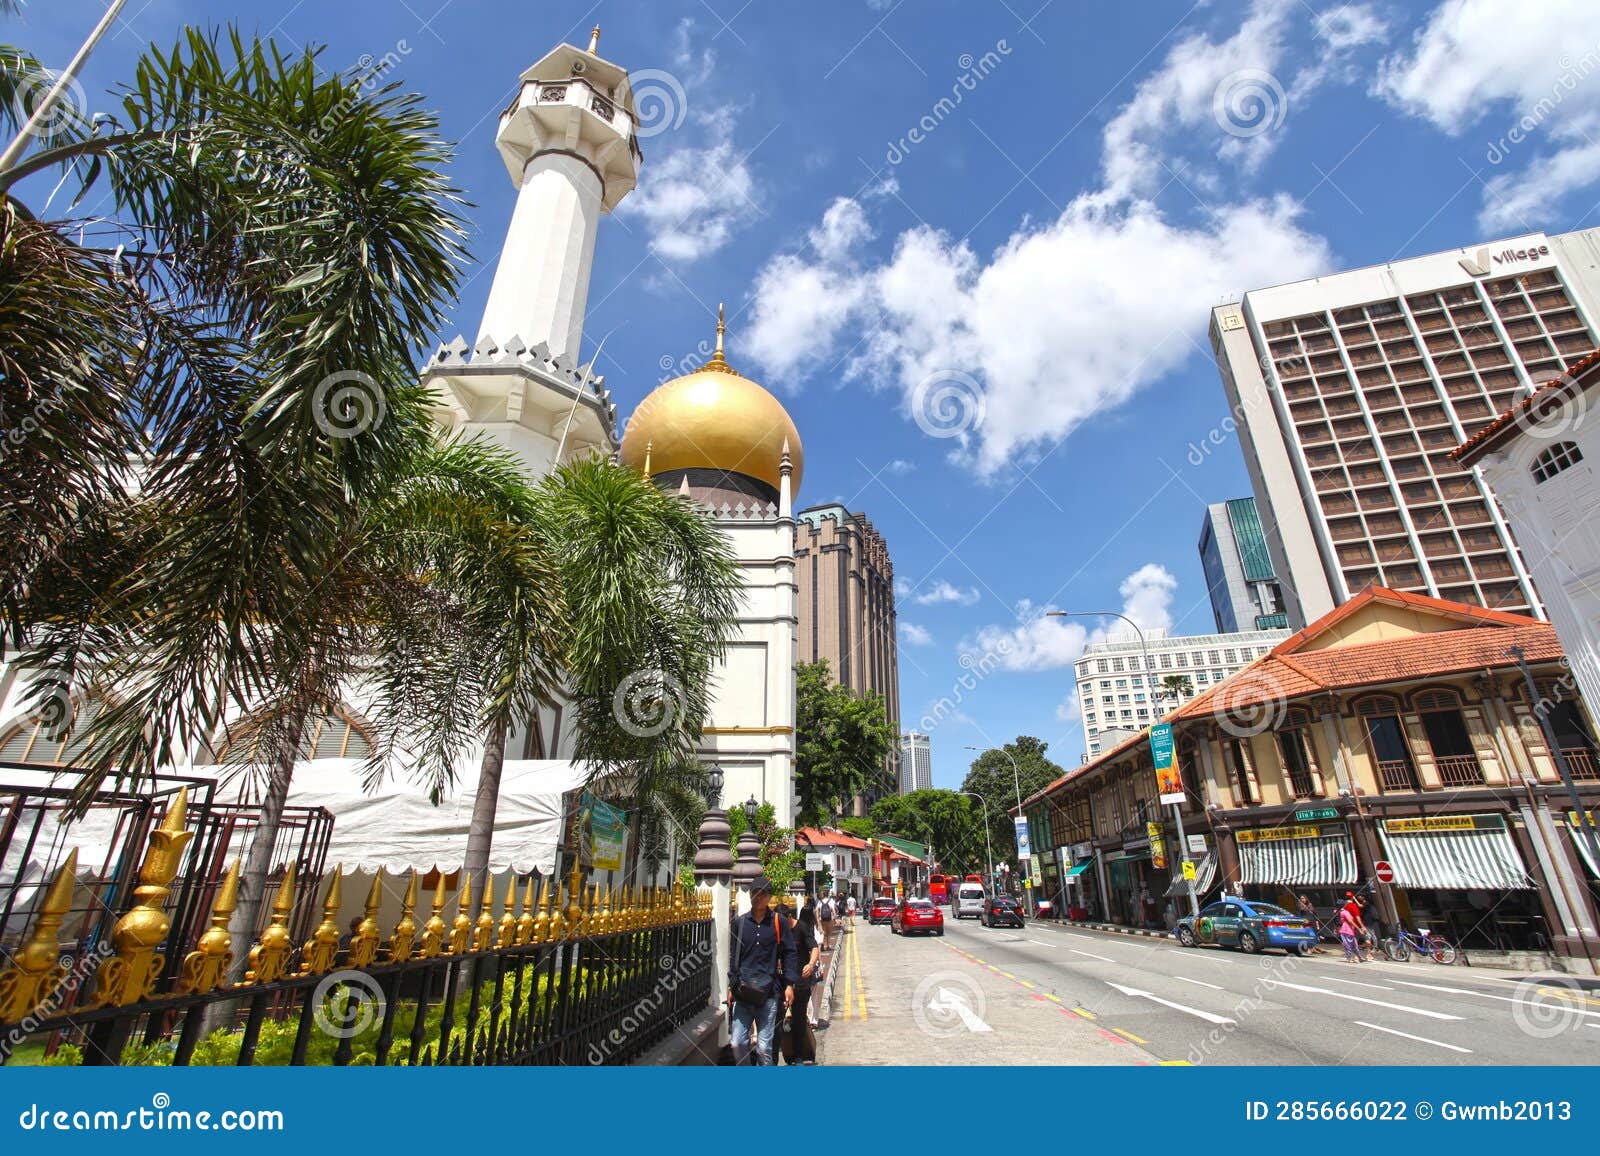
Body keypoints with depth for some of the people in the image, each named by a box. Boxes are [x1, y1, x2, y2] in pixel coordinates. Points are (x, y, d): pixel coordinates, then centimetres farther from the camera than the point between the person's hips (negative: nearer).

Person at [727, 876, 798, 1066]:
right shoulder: (740, 922, 8)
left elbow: (789, 954, 4)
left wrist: (789, 984, -2)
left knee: (764, 1046, 1)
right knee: (737, 1042, 2)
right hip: (742, 992, 2)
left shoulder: (779, 922, 1)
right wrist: (732, 986, 12)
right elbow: (733, 956, 14)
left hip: (769, 992, -2)